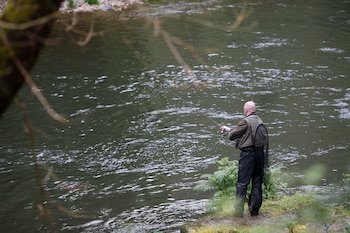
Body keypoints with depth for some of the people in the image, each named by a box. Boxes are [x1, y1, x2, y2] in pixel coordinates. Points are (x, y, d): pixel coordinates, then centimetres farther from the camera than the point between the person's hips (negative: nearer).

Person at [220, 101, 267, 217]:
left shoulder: (246, 121, -12)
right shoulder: (259, 121, 11)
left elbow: (232, 135, -8)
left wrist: (228, 131, 16)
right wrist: (228, 129, 27)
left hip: (248, 153, -7)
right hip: (260, 152, 7)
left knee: (242, 183, -2)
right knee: (257, 183, 11)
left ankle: (238, 211, -2)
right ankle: (255, 210, 16)